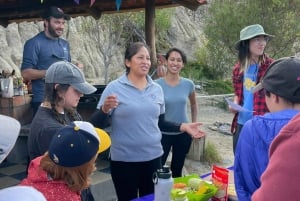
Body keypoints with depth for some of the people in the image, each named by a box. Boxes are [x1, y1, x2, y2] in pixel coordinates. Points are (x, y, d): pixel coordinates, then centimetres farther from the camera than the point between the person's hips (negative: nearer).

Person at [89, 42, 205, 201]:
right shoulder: (114, 88, -8)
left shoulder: (157, 89, 6)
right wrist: (105, 109, -28)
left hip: (153, 157, 5)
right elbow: (96, 124, -9)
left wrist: (183, 127, 1)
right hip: (124, 160, -4)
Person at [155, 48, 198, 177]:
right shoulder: (157, 84, -11)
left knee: (177, 170, 17)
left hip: (183, 134, 3)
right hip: (163, 133, -2)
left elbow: (193, 105, 15)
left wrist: (194, 124, 9)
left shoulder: (188, 84, -3)